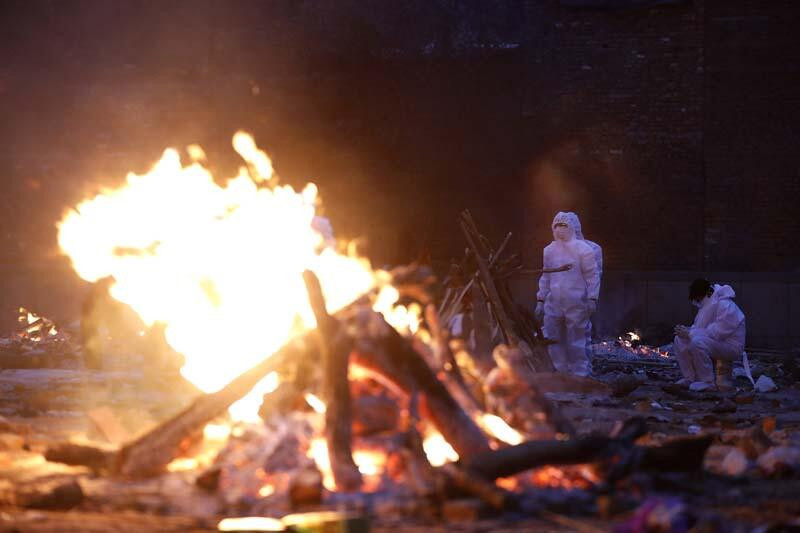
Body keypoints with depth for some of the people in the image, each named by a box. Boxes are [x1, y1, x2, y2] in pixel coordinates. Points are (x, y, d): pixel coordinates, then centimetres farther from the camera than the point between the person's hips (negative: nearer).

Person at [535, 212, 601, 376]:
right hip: (553, 305, 5)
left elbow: (592, 275, -4)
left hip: (576, 305, -5)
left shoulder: (582, 249, -3)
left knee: (576, 343, -2)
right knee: (554, 342, 6)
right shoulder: (549, 250, 13)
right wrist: (540, 301, 15)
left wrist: (592, 299, -12)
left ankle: (579, 376, 4)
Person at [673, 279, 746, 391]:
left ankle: (707, 382, -23)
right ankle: (690, 378, 2)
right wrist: (687, 330, -9)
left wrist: (690, 333, -25)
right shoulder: (707, 304, 9)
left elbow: (717, 333, -27)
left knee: (698, 342, -34)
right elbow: (699, 327, 14)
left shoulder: (725, 306, -22)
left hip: (731, 347, -9)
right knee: (680, 340, 0)